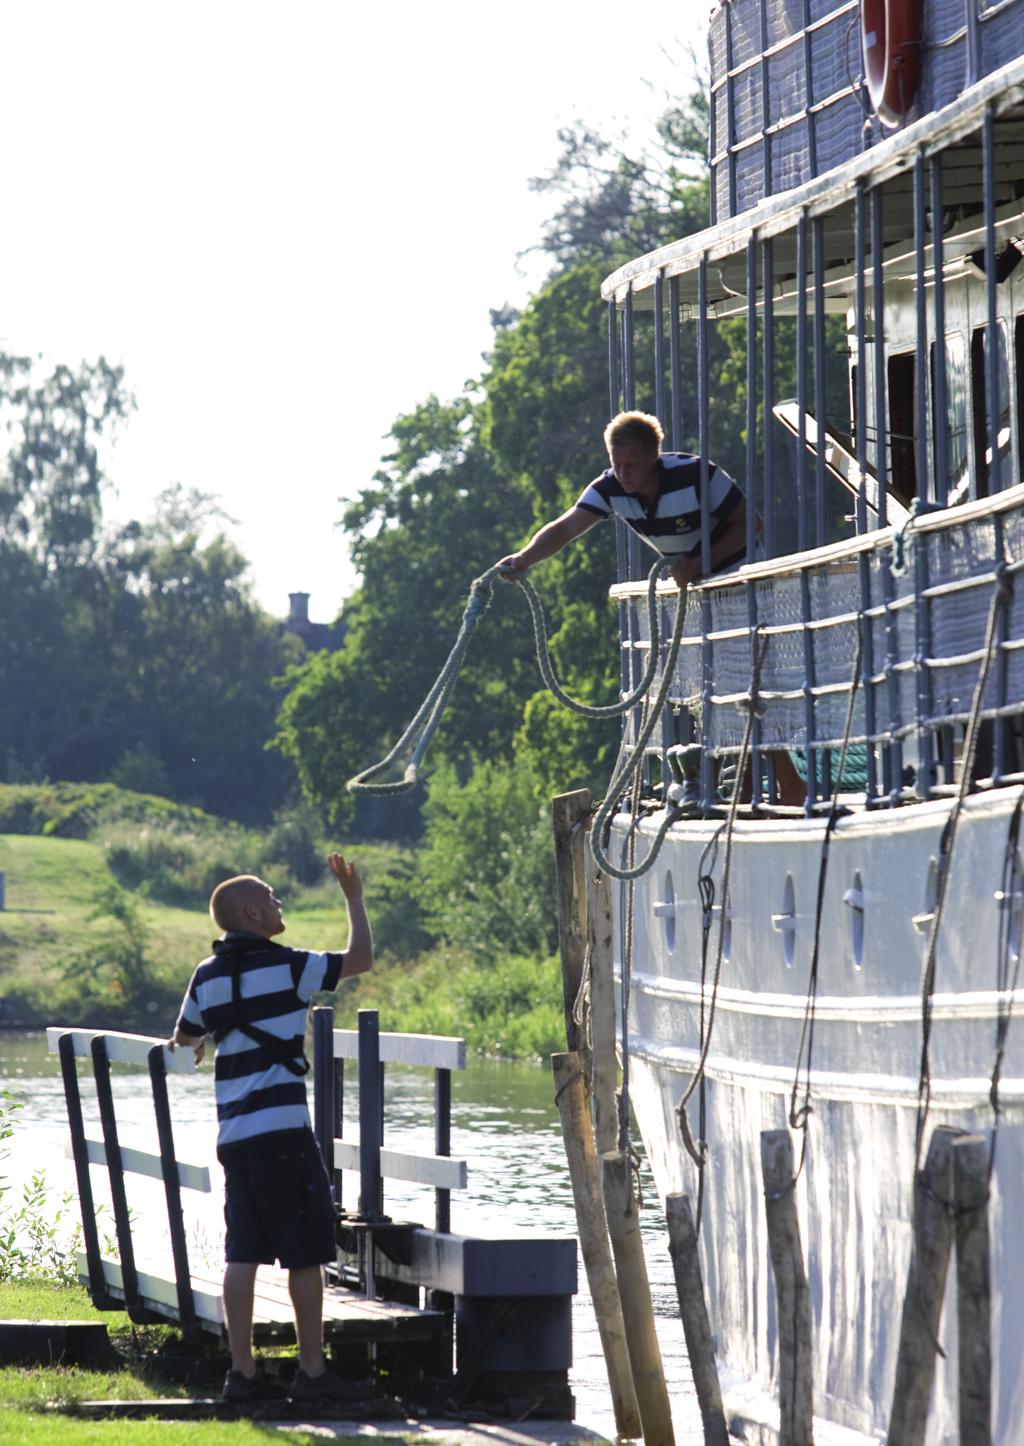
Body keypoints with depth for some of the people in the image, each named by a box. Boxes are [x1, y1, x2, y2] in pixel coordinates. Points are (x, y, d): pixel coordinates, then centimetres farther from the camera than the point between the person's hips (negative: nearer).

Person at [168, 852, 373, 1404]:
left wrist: (197, 1038, 49)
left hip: (233, 1132, 6)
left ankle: (242, 1370, 4)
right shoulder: (284, 966, -7)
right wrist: (354, 896, 12)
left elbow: (184, 1036, 24)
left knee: (243, 1251, 6)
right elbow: (360, 958, -1)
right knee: (305, 1252, -1)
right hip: (282, 1130, -6)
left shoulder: (209, 975, 10)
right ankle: (312, 1370, 0)